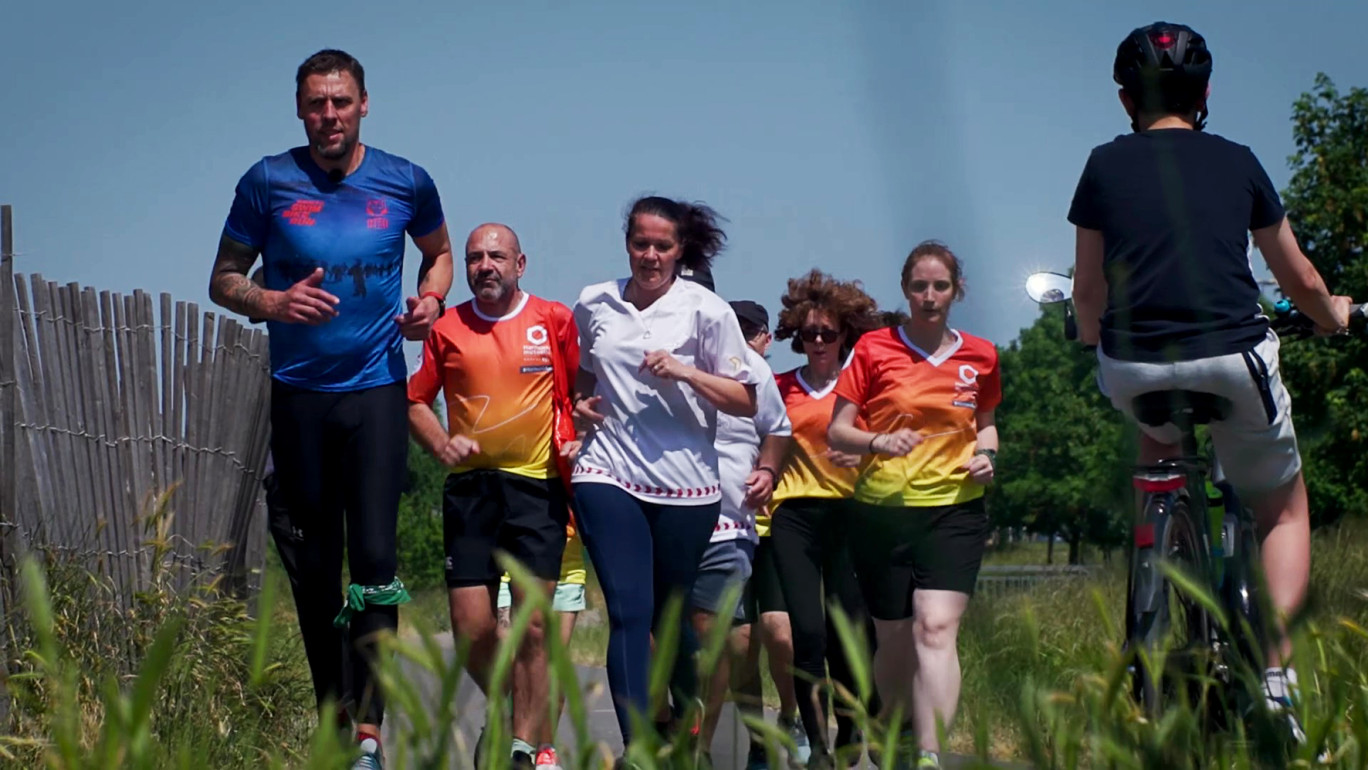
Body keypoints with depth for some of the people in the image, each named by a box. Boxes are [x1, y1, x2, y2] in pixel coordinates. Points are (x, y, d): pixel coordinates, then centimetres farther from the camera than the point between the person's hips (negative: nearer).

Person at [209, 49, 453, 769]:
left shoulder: (406, 182, 3)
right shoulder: (268, 183, 0)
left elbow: (438, 252, 22)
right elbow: (223, 279, 6)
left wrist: (428, 299, 1)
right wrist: (273, 301, -14)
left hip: (375, 391, -1)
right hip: (298, 395, 1)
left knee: (374, 556, -13)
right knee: (314, 563, 7)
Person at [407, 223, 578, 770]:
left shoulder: (555, 321, 3)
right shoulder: (447, 329, 7)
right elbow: (415, 399, 15)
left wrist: (577, 439, -4)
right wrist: (442, 444, -1)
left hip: (537, 485, -2)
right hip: (470, 487, 2)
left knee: (532, 625, -7)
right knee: (471, 629, -2)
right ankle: (520, 714, 24)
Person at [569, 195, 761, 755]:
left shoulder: (705, 310, -1)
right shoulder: (593, 305, 8)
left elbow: (745, 401, -1)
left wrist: (683, 372, -15)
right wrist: (581, 405, 4)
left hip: (685, 483, -1)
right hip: (608, 476, 1)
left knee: (671, 617, 9)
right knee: (629, 610, -13)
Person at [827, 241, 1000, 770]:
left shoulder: (979, 355, 7)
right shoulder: (873, 349, 0)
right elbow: (837, 432, -1)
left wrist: (985, 453, 2)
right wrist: (880, 441, -20)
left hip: (953, 511, 0)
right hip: (881, 510, 0)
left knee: (936, 628, -18)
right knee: (894, 638, 8)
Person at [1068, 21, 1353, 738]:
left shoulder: (1105, 164, 10)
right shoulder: (1238, 162, 12)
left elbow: (1087, 291, 16)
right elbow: (1300, 281, 22)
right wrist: (1334, 314, 44)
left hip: (1133, 369, 1)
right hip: (1233, 359, -1)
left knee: (1158, 439, 37)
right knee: (1284, 509, 21)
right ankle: (1274, 676, 3)